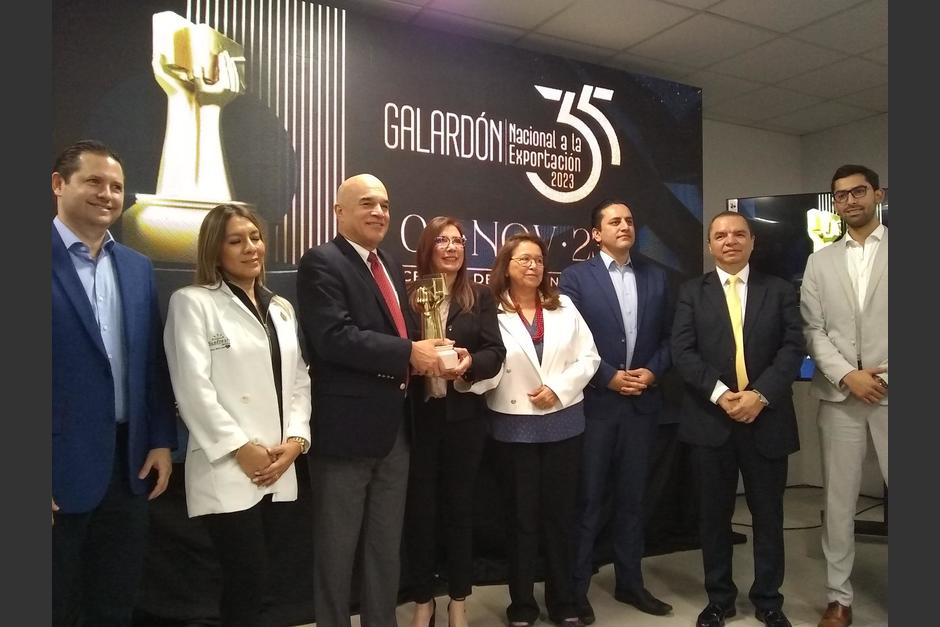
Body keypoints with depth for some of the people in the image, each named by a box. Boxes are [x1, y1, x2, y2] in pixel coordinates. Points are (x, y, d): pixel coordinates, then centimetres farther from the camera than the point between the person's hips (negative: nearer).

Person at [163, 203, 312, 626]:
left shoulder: (281, 308, 15)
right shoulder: (192, 303, -3)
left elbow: (299, 381, 11)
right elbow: (193, 388, -12)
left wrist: (294, 441, -3)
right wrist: (242, 448, -14)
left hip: (277, 469, 6)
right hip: (228, 470, -6)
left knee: (259, 580, 13)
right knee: (247, 583, -5)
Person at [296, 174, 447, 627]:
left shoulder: (389, 264, 14)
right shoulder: (321, 262, -11)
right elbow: (334, 337, -24)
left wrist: (428, 355, -3)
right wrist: (409, 354, -21)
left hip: (393, 427, 8)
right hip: (347, 426, -8)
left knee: (386, 546, 20)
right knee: (338, 548, 9)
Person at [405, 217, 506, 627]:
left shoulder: (480, 297, 4)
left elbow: (496, 352, -4)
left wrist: (470, 362, -23)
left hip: (463, 416, 1)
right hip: (418, 415, -1)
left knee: (459, 505, 13)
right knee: (419, 508, 8)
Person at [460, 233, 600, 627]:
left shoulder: (564, 307, 6)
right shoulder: (491, 313, -5)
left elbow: (588, 356, 2)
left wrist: (559, 388, -11)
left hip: (563, 422, 3)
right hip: (515, 427, -3)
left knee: (560, 513, 12)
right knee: (522, 515, 9)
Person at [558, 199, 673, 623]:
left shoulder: (655, 277, 10)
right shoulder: (576, 276, -3)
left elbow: (668, 336, 10)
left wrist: (652, 371, -6)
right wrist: (609, 377, -13)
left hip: (642, 402, 4)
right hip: (594, 403, -4)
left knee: (632, 498, 15)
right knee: (587, 499, 4)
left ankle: (629, 582, 30)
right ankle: (576, 588, 17)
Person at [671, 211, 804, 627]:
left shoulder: (780, 291, 7)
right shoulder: (691, 292, 5)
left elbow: (793, 348, -3)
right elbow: (682, 351, -4)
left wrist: (760, 395, -16)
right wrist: (720, 394, -16)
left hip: (766, 418, 1)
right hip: (711, 419, 0)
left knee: (768, 515, 11)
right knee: (714, 514, 10)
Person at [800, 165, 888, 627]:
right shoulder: (819, 261, 12)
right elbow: (813, 330, 6)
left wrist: (882, 377, -9)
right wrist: (847, 376, -6)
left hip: (890, 392, -2)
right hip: (838, 395, 2)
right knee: (839, 499, 7)